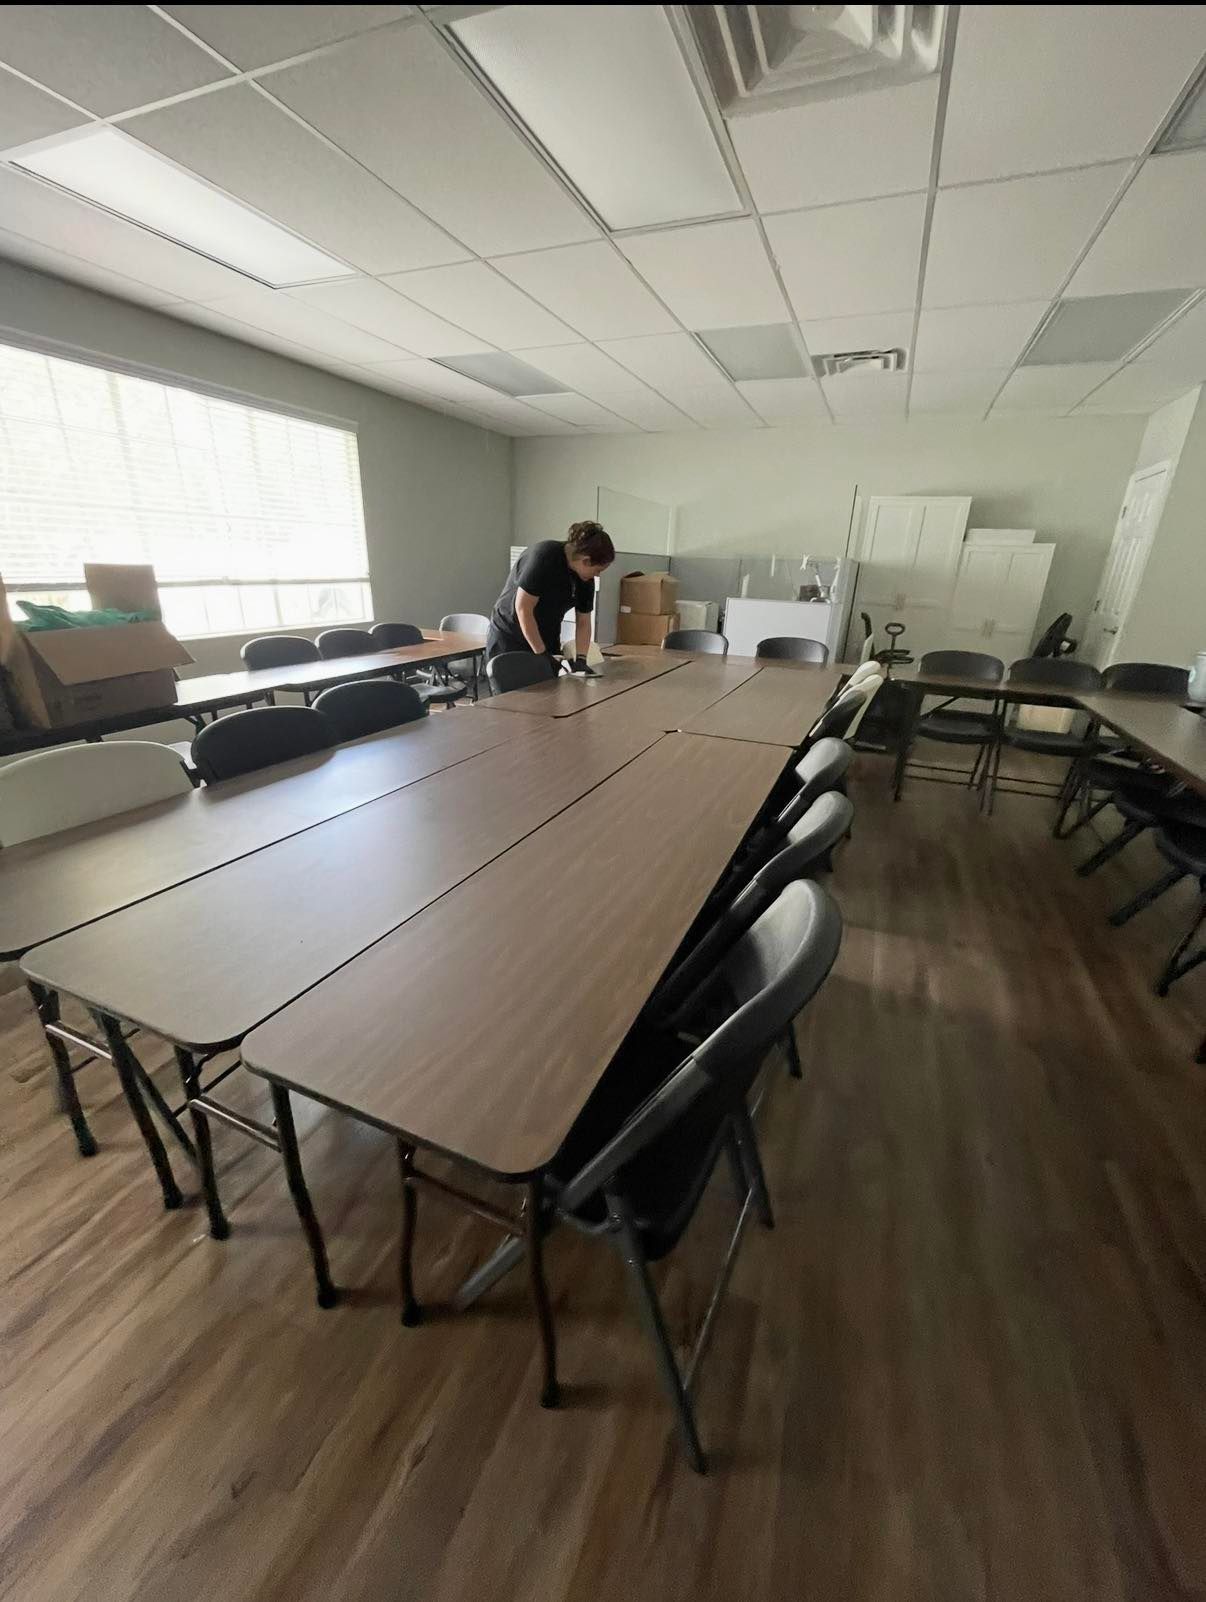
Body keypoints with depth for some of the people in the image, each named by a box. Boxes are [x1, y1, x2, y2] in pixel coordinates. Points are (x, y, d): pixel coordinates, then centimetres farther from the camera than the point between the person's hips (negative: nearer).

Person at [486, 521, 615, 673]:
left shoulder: (585, 579, -2)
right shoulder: (544, 556, -22)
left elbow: (583, 622, 5)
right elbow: (523, 608, -23)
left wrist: (580, 659, -8)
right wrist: (541, 654, -20)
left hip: (547, 642, 6)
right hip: (509, 641, -6)